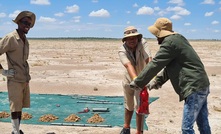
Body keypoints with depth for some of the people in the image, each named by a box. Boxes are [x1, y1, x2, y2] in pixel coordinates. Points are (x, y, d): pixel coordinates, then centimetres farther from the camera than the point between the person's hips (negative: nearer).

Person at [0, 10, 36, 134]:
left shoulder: (25, 40, 12)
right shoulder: (10, 38, -11)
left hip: (25, 79, 7)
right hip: (15, 80, -7)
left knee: (21, 107, 13)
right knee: (15, 108, -2)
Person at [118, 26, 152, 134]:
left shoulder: (143, 43, -25)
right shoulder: (122, 51, -26)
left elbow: (149, 60, -39)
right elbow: (129, 66, -43)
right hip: (129, 80, 1)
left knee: (139, 106, -8)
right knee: (129, 106, 17)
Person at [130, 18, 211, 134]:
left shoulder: (170, 42, -14)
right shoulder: (177, 39, 17)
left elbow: (155, 65, -14)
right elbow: (169, 66, 17)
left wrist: (137, 83, -6)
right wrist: (157, 81, 7)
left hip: (194, 88, -10)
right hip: (201, 85, 10)